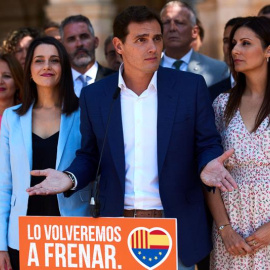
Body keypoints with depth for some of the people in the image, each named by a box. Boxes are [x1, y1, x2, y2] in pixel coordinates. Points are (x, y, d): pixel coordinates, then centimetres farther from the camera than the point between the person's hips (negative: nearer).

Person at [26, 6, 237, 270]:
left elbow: (207, 145, 2)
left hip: (177, 228, -1)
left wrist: (208, 165, -20)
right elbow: (89, 155, 11)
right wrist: (70, 177, -9)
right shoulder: (94, 95, 3)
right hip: (116, 230, 1)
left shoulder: (190, 86, -2)